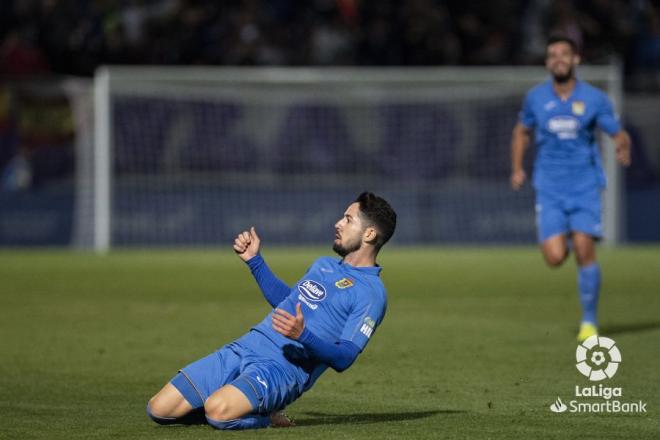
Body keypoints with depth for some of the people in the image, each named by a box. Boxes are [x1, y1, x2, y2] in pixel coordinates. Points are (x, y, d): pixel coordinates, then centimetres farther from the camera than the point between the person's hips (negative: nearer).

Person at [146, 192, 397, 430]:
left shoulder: (371, 292, -6)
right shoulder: (325, 265, 22)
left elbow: (343, 359, -15)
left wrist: (303, 335, -31)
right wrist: (254, 260, 34)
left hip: (283, 368, -8)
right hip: (245, 347, 8)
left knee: (217, 410, -37)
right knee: (158, 409, -6)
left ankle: (265, 418, -4)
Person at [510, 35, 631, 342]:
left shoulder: (594, 99, -2)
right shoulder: (536, 97, 4)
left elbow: (619, 134, 2)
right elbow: (522, 132, 20)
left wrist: (622, 147, -21)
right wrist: (517, 169, 10)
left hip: (585, 186, -1)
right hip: (549, 190, 1)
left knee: (584, 252, -12)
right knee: (555, 258, -11)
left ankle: (589, 321, 4)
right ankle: (562, 239, 28)